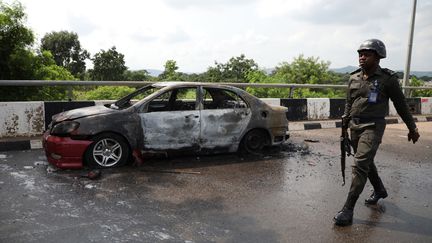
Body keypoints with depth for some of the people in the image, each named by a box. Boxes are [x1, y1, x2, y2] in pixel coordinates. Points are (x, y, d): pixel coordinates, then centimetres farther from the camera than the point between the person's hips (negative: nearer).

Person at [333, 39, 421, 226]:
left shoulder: (387, 79, -7)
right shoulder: (354, 78, 7)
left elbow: (401, 105, 2)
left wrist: (412, 128, 8)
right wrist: (344, 127, 17)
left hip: (373, 127, -6)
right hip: (355, 126, 6)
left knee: (360, 166, -14)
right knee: (366, 163, 19)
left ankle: (348, 210, -10)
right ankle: (379, 190, 45)